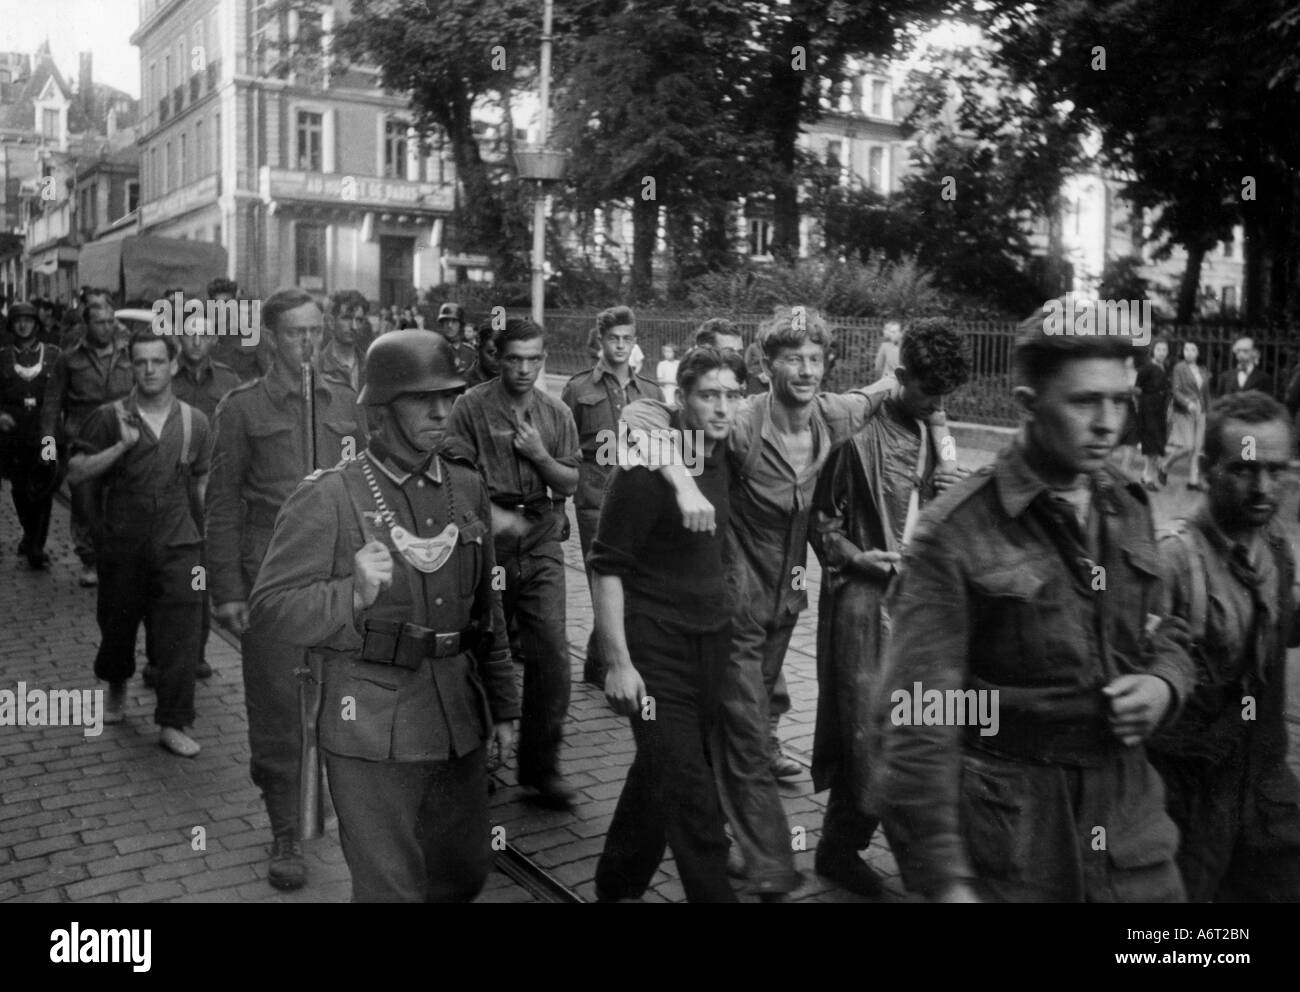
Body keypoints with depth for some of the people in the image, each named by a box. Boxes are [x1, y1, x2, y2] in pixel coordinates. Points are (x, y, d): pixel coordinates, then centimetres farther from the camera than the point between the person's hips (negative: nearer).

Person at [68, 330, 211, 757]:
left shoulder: (194, 422, 4)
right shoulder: (109, 417, -1)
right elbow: (75, 473, -7)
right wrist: (122, 445, -18)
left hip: (178, 544, 0)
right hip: (122, 542, 0)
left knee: (180, 634, -6)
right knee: (117, 624, 15)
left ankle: (173, 724, 3)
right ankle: (116, 688, 44)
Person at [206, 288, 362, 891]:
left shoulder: (344, 401, 11)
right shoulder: (242, 408, 1)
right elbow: (223, 504, -1)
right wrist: (226, 590, -6)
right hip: (269, 567, -3)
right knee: (277, 701, 1)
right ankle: (285, 835, 13)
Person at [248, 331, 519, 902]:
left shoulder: (467, 488, 7)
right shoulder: (327, 497, -10)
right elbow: (270, 605, -11)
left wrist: (501, 705, 14)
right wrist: (353, 595, -28)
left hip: (459, 718, 6)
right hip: (372, 728, -5)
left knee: (465, 871, 19)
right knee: (389, 887, 5)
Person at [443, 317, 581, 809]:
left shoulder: (556, 414, 9)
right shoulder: (471, 407, -3)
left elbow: (569, 484, 11)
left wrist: (540, 455, -8)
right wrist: (491, 514, -24)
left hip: (541, 545, 3)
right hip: (487, 541, -2)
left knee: (551, 654, -5)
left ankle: (541, 767, 8)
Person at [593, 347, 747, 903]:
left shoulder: (724, 461, 4)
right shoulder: (646, 468, -14)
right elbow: (608, 568, -14)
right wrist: (618, 663, -18)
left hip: (711, 639, 6)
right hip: (656, 646, -6)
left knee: (659, 772, 17)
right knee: (690, 793, -5)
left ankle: (617, 885, 35)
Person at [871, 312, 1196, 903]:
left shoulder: (1129, 511, 5)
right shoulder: (954, 534, -16)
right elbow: (918, 720, -18)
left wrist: (1165, 683, -4)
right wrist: (942, 879, -21)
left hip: (1131, 826, 6)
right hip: (1007, 840, -5)